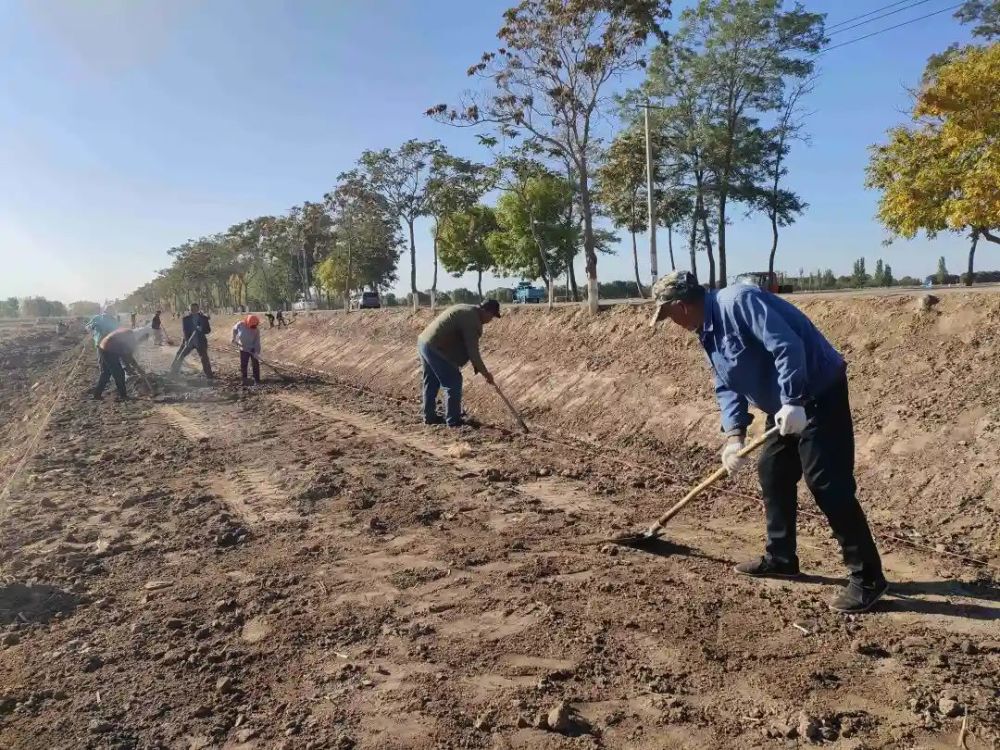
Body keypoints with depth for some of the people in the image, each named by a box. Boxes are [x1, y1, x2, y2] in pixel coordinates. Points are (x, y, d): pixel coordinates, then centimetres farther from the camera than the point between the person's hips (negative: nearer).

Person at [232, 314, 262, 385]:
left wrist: (257, 352, -25)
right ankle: (244, 380, 20)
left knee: (255, 364, -3)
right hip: (243, 349, 2)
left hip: (253, 349, -2)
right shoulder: (240, 325, -20)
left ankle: (257, 380, 6)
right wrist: (234, 338, 5)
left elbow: (257, 341, -19)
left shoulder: (256, 329, -22)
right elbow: (234, 329, 4)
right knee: (243, 365, 7)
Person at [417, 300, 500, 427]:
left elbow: (468, 347, 21)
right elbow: (472, 350, -16)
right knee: (453, 383, -1)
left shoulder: (466, 311, 16)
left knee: (431, 383, 19)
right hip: (435, 349, -10)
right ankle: (453, 420, 7)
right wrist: (485, 373, -7)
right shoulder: (472, 318, -15)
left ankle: (429, 416, 30)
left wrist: (477, 367, 20)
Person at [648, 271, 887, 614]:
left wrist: (792, 402, -31)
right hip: (785, 405, 10)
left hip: (818, 394, -10)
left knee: (828, 484, -11)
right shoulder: (709, 332, 9)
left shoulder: (737, 301, -21)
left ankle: (867, 578, -2)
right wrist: (734, 435, -2)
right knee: (772, 474, 14)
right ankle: (780, 558, 26)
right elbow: (727, 388, 10)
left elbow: (787, 346, -29)